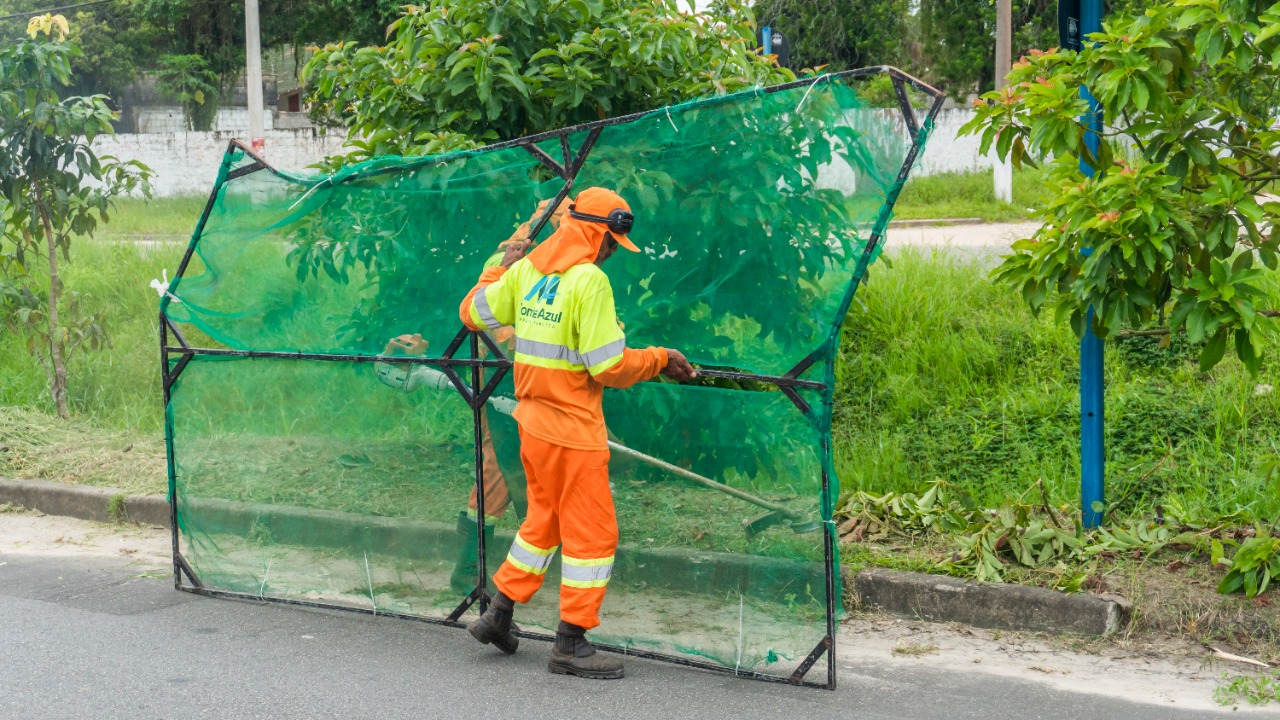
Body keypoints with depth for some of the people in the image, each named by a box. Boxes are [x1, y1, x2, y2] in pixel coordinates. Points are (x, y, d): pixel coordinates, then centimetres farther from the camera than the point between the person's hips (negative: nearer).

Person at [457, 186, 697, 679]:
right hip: (573, 430, -8)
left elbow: (473, 312, 16)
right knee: (592, 532, 3)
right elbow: (609, 367, -20)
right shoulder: (589, 280, -18)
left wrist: (501, 268, 28)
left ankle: (499, 615, 30)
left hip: (533, 421, 8)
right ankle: (570, 645, 7)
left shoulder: (524, 270, 4)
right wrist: (659, 359, -6)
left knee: (543, 520, 24)